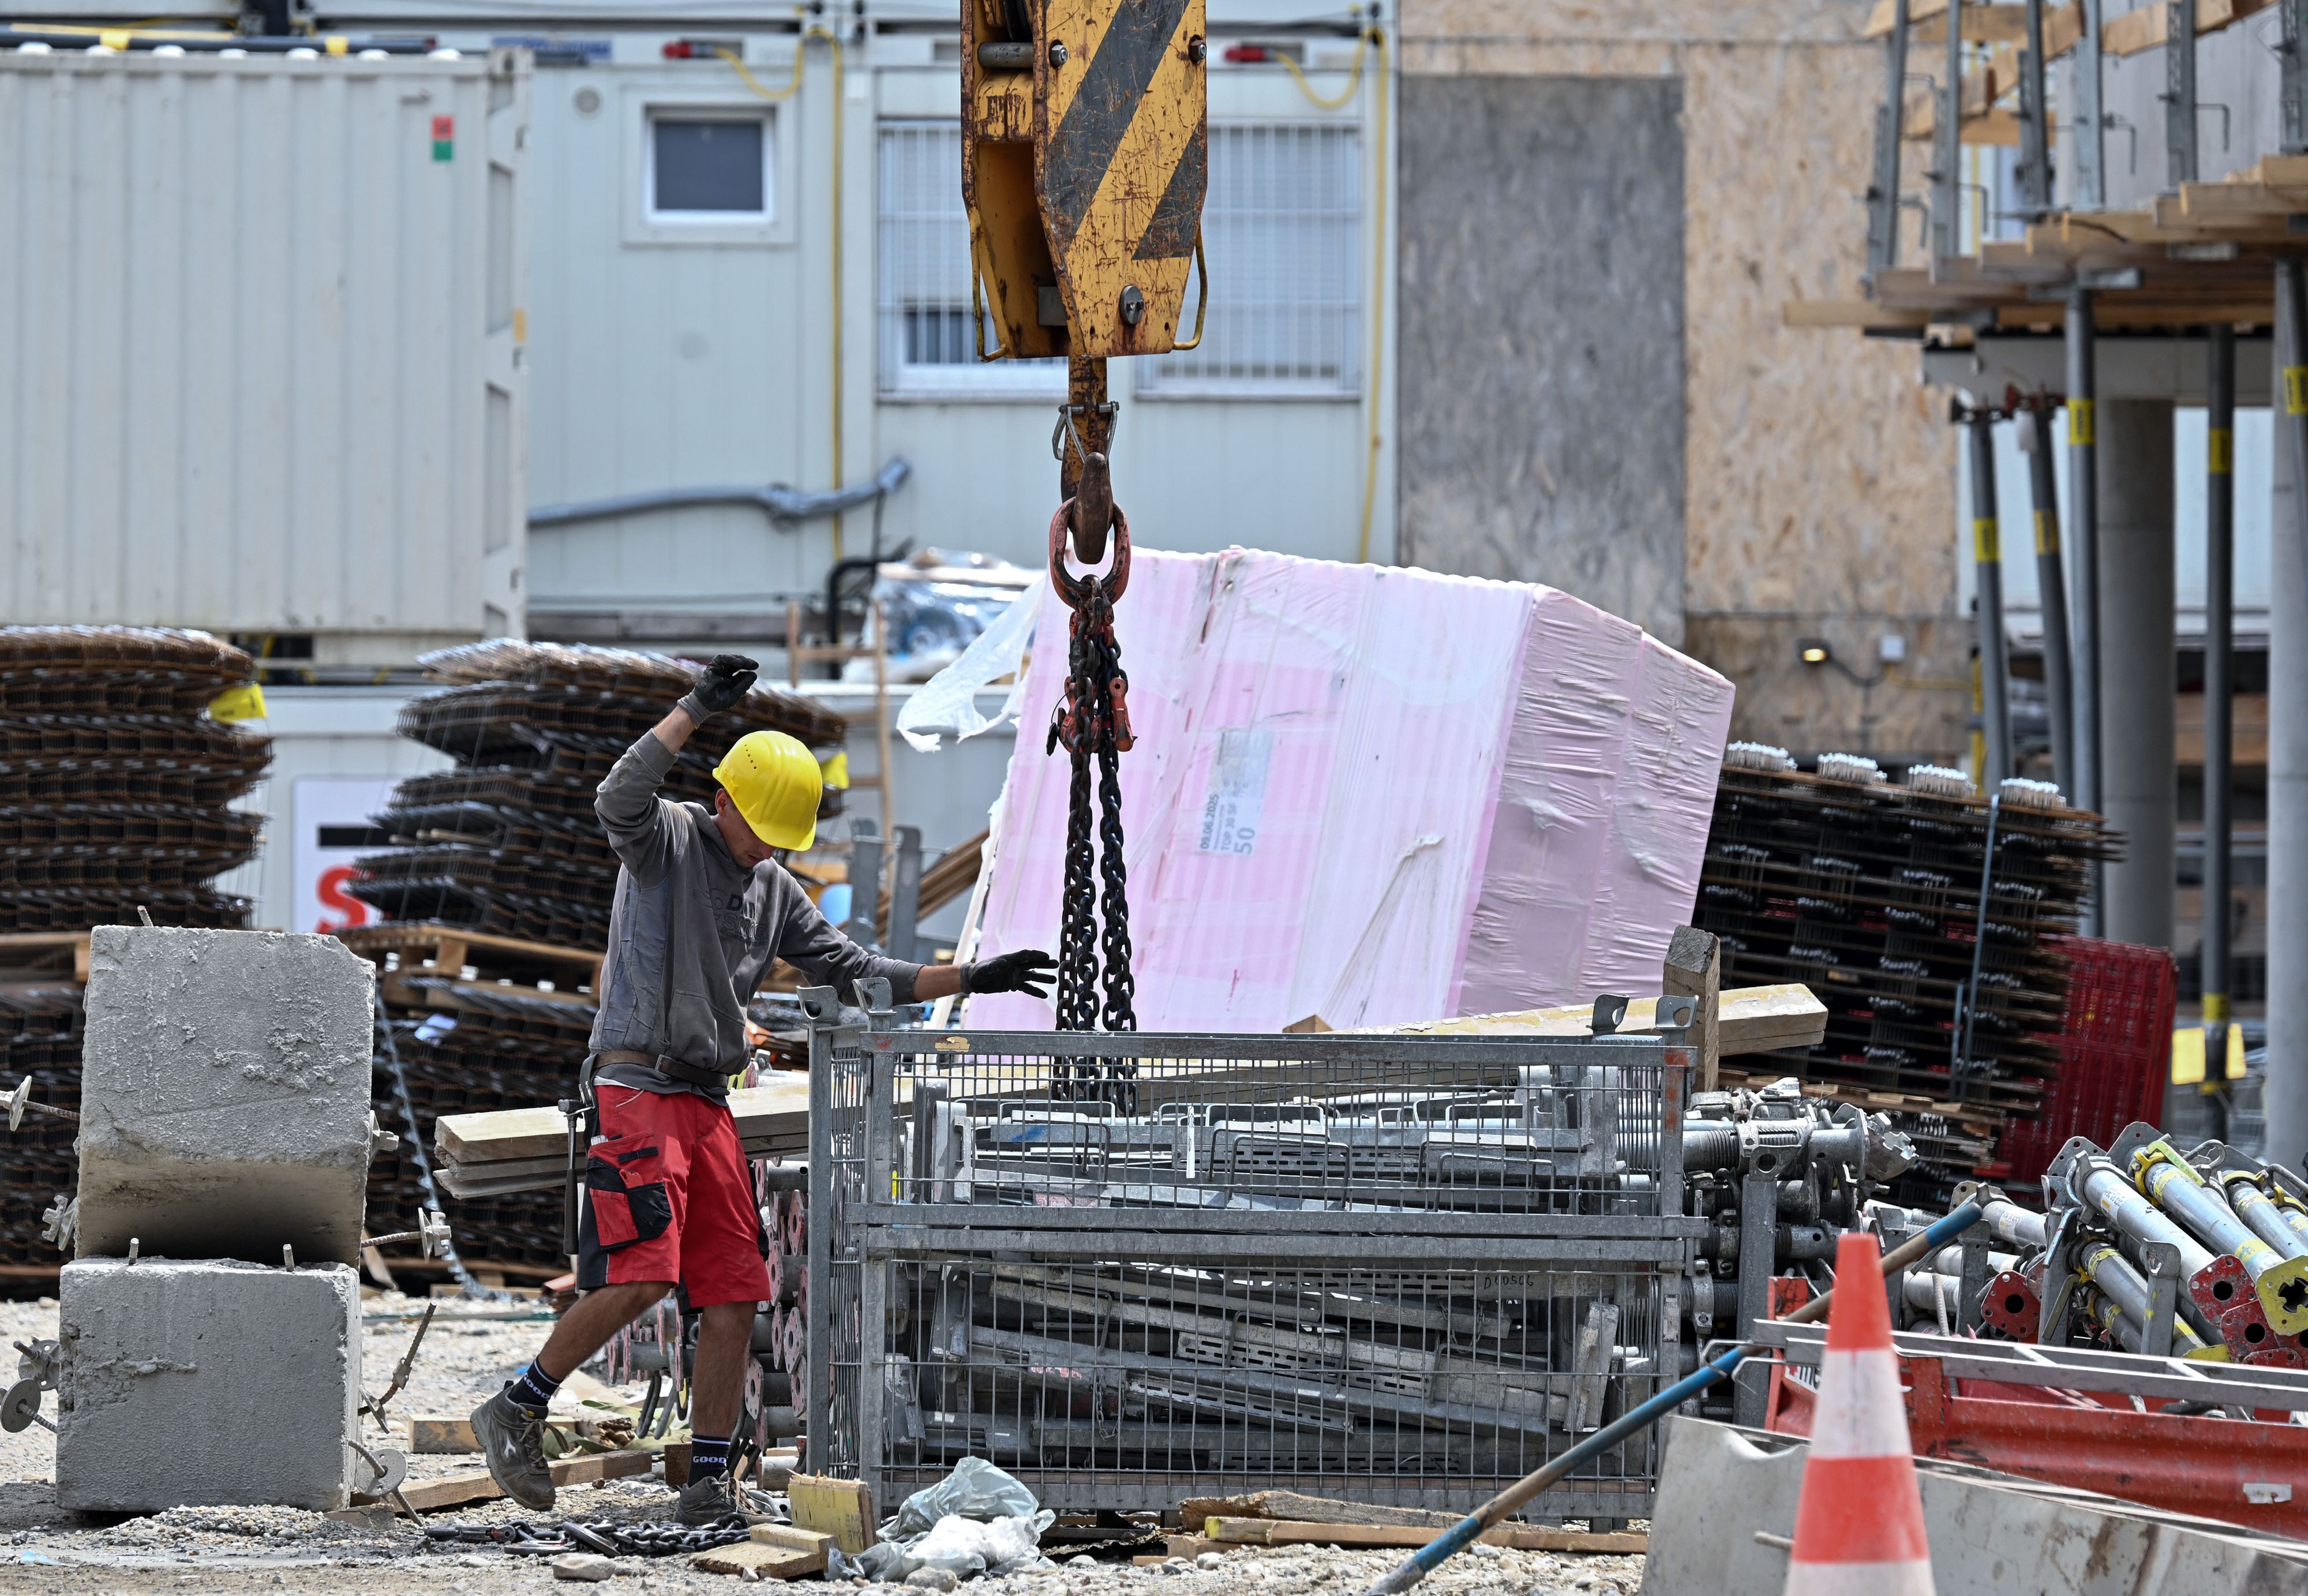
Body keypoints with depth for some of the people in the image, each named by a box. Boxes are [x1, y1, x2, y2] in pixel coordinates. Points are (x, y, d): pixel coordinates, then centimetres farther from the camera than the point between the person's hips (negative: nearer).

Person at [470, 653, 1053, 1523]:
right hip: (637, 1085, -7)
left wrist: (971, 979, 12)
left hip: (709, 1105, 7)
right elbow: (618, 798, -25)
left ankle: (708, 1483, 4)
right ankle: (516, 1409, -5)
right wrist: (696, 711, -32)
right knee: (639, 1276, -20)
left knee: (734, 1295, 0)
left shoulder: (776, 893, 18)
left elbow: (854, 970, 19)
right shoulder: (667, 840, -2)